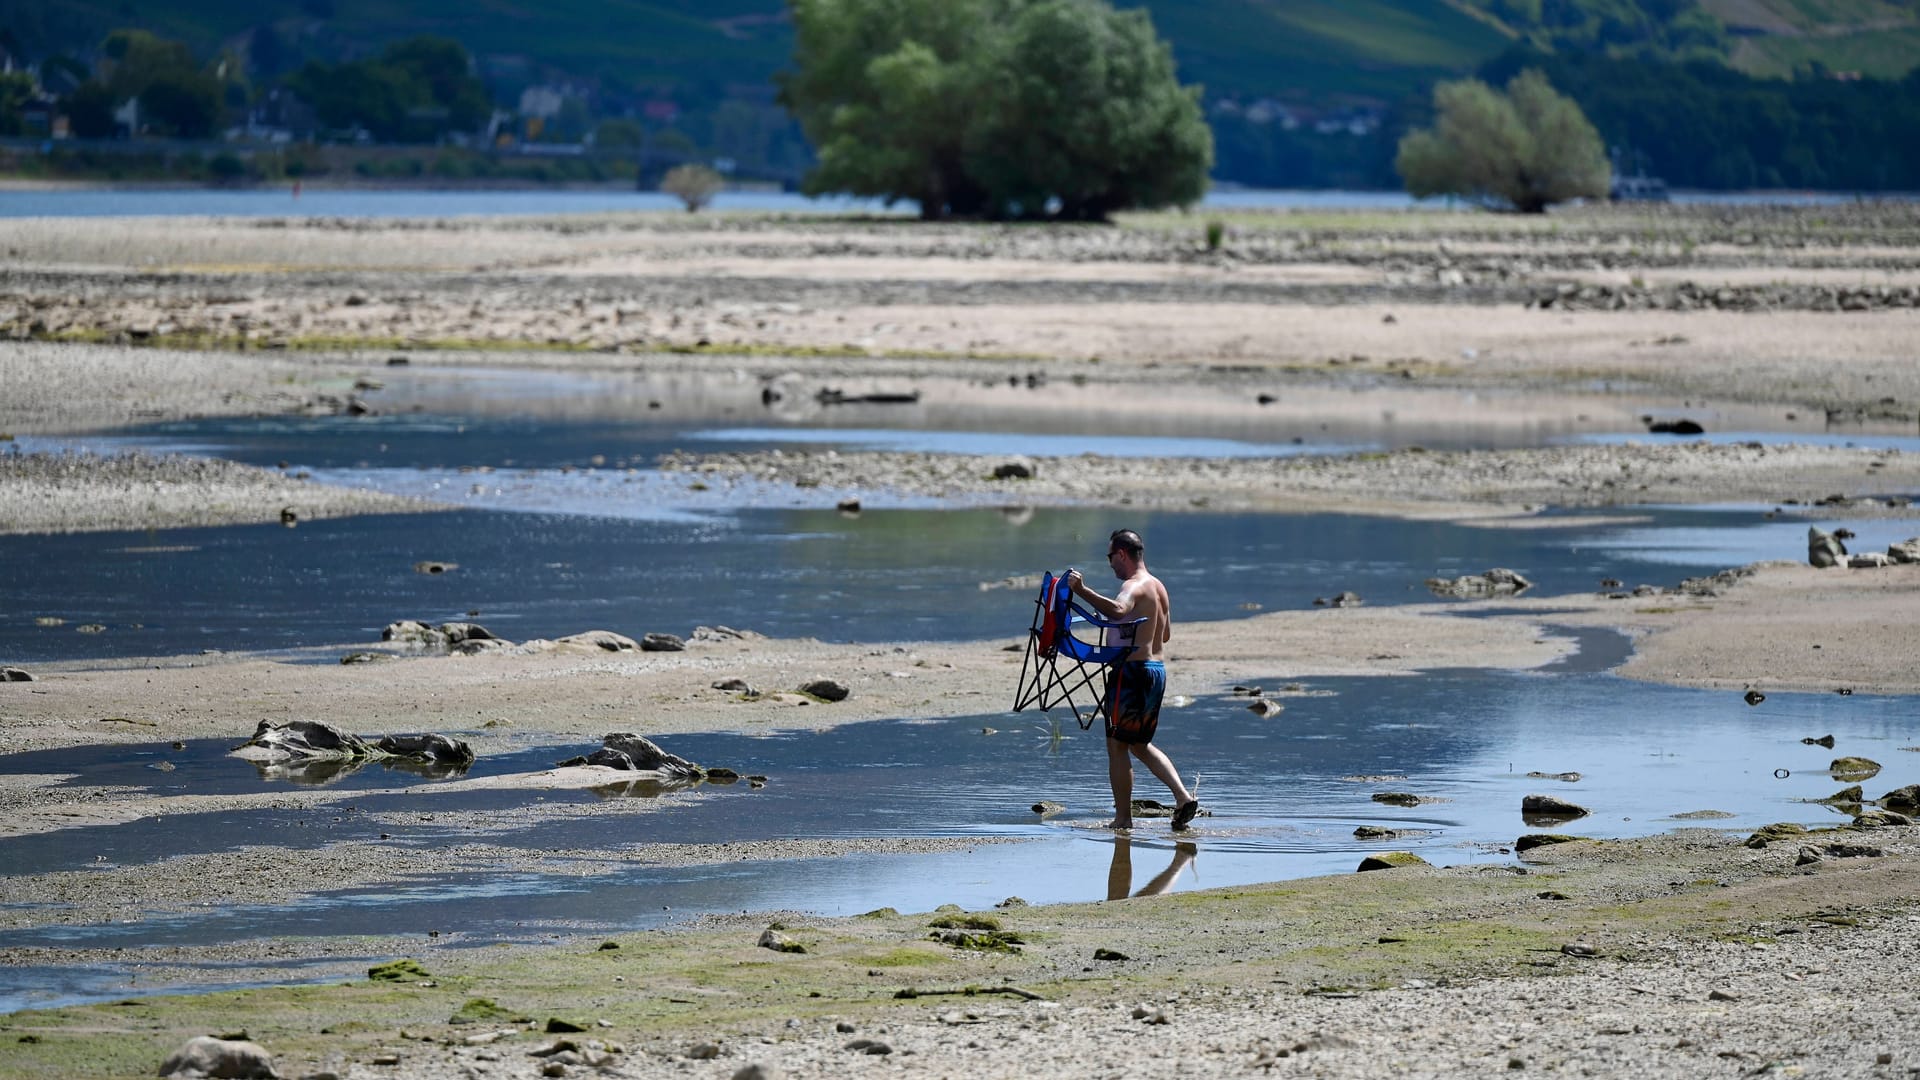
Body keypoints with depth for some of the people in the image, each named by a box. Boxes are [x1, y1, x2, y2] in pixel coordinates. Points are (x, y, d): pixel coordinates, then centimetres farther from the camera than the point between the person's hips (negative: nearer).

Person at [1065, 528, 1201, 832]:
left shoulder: (1133, 586, -14)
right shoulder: (1159, 587, 15)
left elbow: (1117, 610, -38)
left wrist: (1082, 591, -43)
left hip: (1132, 670, -9)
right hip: (1158, 669, 9)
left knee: (1117, 746, 1)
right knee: (1140, 745, 20)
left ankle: (1123, 818, 3)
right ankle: (1183, 797, 6)